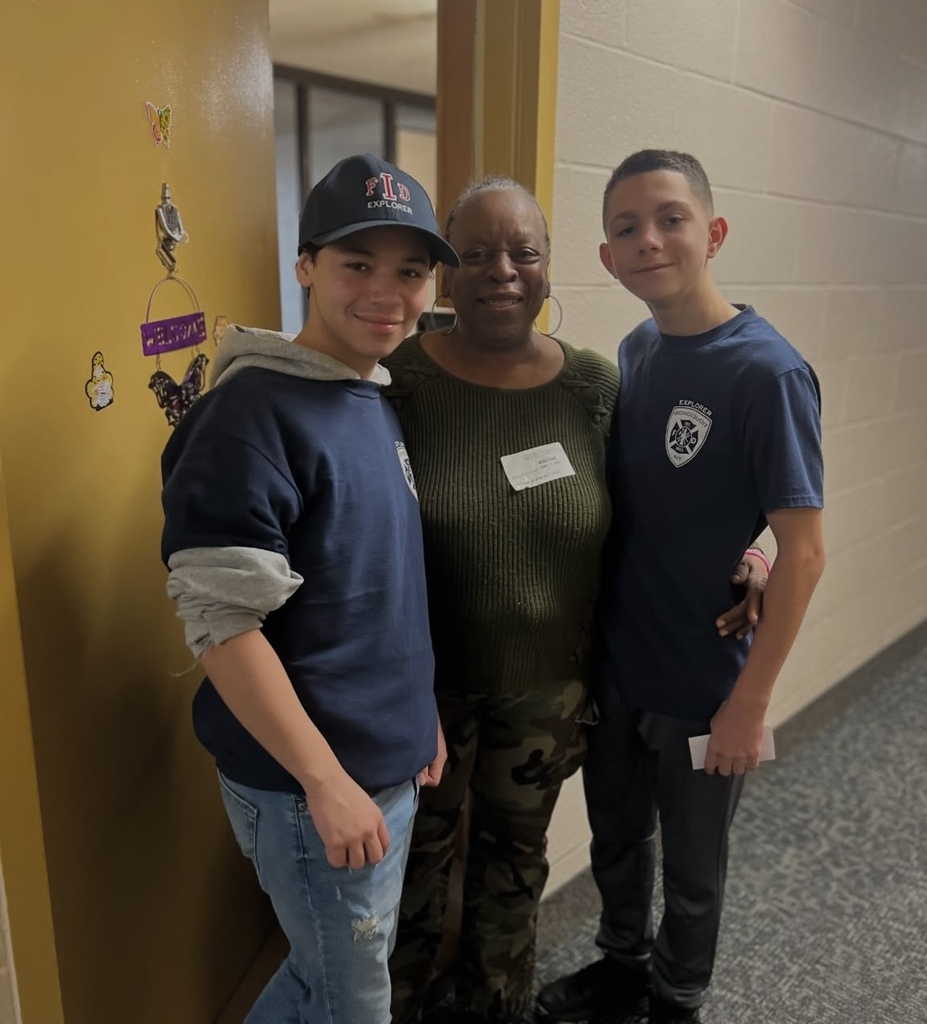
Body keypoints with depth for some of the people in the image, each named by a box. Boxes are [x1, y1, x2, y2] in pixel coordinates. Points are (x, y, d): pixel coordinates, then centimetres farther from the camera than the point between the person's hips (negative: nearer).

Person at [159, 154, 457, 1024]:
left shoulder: (379, 402, 6)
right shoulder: (254, 411, -20)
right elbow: (221, 621, -23)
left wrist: (422, 714, 15)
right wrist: (327, 782, -21)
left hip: (390, 764, 8)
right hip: (313, 784, -8)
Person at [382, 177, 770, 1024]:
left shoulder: (595, 386, -7)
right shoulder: (398, 381, -14)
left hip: (548, 684, 3)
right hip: (423, 684, -2)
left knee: (514, 858, 24)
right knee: (418, 861, 18)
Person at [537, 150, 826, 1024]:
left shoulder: (766, 372, -19)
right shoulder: (633, 352, 0)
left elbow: (802, 551, -18)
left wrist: (749, 701, -16)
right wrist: (585, 645, 7)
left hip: (703, 687, -5)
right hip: (611, 669, 6)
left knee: (692, 869, 19)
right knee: (615, 841, 25)